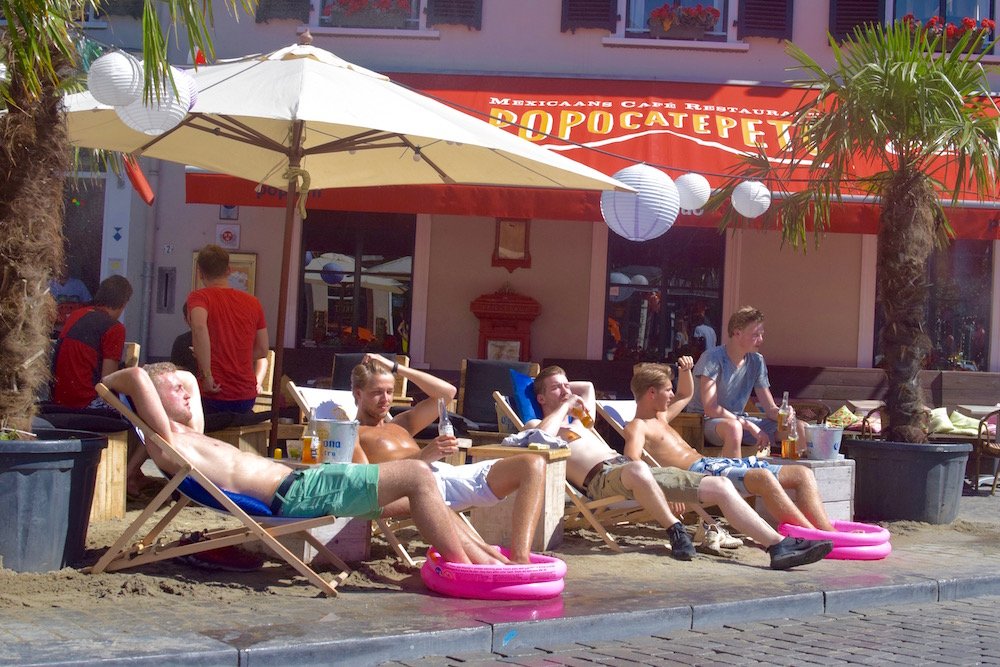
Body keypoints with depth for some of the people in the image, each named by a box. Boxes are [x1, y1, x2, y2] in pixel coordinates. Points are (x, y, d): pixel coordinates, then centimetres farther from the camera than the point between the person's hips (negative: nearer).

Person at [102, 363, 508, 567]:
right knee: (417, 475, -13)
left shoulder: (190, 437, 22)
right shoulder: (165, 443, -7)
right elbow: (138, 376, -19)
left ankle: (487, 559, 14)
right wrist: (108, 382, -1)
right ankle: (465, 572, -11)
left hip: (298, 483, 11)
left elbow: (190, 378, 39)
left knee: (417, 498, 13)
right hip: (297, 494, -11)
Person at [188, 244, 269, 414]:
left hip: (215, 395, -4)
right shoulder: (253, 302, 10)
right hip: (247, 397, 5)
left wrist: (206, 375, -21)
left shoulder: (199, 297, -5)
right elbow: (262, 351, 14)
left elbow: (199, 327, -26)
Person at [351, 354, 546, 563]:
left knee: (533, 464, -12)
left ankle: (520, 559, -35)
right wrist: (422, 457, -15)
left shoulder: (400, 424, 38)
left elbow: (447, 392, 32)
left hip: (451, 474, 7)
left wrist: (397, 368, 31)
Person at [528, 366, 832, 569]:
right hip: (602, 479, -8)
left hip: (635, 470, 8)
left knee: (721, 486, -7)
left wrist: (563, 385, 40)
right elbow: (541, 438, -15)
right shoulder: (538, 425, 12)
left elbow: (588, 386, 53)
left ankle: (779, 546, -14)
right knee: (638, 469, -47)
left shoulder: (579, 423, 34)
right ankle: (675, 529, -28)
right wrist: (564, 405, -1)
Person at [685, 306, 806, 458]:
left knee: (799, 428, -8)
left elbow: (770, 408, 4)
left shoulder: (756, 361, 3)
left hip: (738, 419, 7)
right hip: (706, 421, -7)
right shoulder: (712, 359, -16)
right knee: (733, 428, -42)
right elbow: (710, 408, -24)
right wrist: (750, 426, -27)